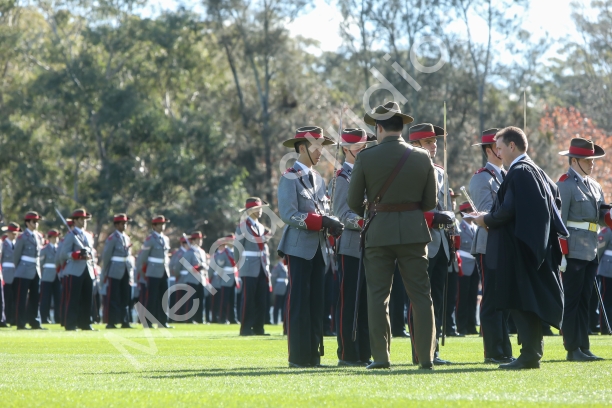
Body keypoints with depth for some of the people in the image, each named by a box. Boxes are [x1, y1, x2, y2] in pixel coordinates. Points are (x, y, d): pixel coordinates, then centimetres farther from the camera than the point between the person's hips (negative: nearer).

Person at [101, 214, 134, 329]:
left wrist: (131, 272, 11)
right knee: (112, 298, -3)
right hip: (115, 272, -7)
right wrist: (104, 274, -4)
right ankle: (110, 322, -1)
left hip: (126, 272, 7)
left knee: (125, 298, 8)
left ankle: (125, 322, 12)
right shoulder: (112, 238, -7)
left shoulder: (127, 238, 13)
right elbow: (106, 256, -6)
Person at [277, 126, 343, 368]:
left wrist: (330, 225, -5)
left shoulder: (319, 180, 17)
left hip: (318, 248, 7)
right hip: (299, 247, -7)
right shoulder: (290, 178, -6)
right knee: (299, 302, -7)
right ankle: (298, 357, -5)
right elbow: (289, 215, -16)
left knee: (316, 302, 7)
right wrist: (322, 221, -22)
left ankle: (314, 355, 10)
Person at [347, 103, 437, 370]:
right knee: (420, 295, 6)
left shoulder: (366, 158, -6)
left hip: (378, 231, -1)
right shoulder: (422, 158, 0)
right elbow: (430, 202, 5)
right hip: (413, 230, 1)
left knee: (378, 295, 5)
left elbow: (353, 202, 0)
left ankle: (381, 357, 3)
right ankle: (426, 357, 4)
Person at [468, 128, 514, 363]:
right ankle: (494, 353, -4)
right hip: (490, 246, -8)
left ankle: (504, 351, 13)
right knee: (492, 301, -6)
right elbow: (486, 213, -14)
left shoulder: (506, 177, 18)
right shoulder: (481, 178, -6)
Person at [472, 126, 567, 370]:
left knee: (521, 301, -8)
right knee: (532, 301, 12)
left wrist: (486, 220, -5)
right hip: (536, 244, 10)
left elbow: (508, 210, -22)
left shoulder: (518, 173, -14)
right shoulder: (537, 172, 15)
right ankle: (533, 353, 15)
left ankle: (529, 355, -10)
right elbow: (555, 198, 22)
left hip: (519, 246, -10)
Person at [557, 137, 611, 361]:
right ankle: (573, 349, 0)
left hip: (591, 253, 8)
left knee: (584, 300, 10)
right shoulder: (565, 184, -9)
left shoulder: (594, 186, 16)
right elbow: (558, 221, -13)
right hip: (573, 252, -8)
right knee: (571, 300, -3)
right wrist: (561, 254, -17)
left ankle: (584, 347, 14)